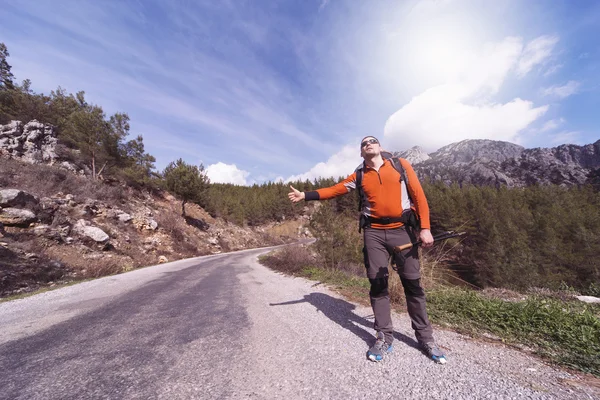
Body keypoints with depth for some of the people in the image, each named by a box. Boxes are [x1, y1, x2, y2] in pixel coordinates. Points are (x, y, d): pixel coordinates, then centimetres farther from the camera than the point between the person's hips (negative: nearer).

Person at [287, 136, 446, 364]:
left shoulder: (401, 165, 7)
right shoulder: (359, 175, 10)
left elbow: (418, 195, 3)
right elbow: (334, 190, 8)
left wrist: (425, 228, -5)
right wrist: (305, 195, 1)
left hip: (402, 230, 0)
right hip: (374, 233, 1)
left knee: (413, 284, 6)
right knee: (377, 284, 3)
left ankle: (425, 337, 23)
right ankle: (384, 338, 17)